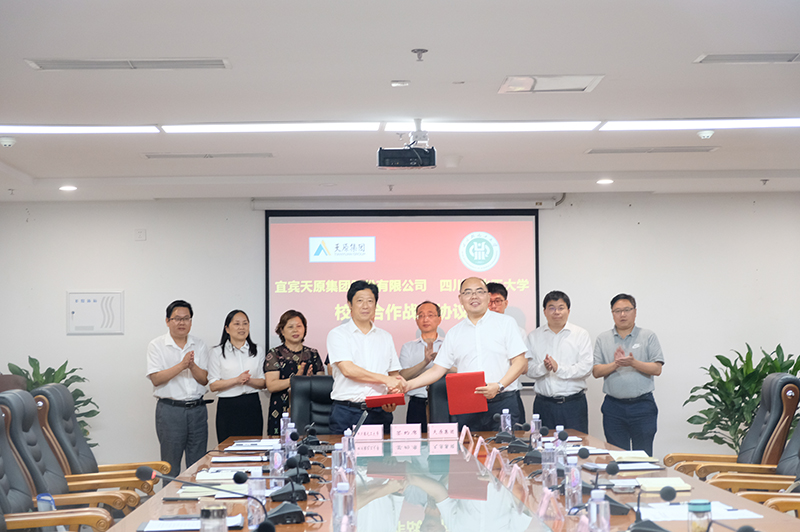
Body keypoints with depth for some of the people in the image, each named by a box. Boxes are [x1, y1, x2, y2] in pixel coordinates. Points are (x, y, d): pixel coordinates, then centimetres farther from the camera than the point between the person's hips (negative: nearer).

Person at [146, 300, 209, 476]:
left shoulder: (199, 345, 10)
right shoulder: (157, 345, 0)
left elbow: (205, 380, 4)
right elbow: (156, 379, -12)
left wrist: (192, 365, -15)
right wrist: (181, 365, -20)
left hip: (197, 408, 3)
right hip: (170, 409, -3)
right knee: (171, 466, 1)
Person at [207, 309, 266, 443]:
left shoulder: (258, 352, 12)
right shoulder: (217, 353, 4)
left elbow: (263, 383, 9)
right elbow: (213, 385, -3)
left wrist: (249, 380, -11)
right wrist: (236, 380, -15)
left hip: (252, 406, 2)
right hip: (228, 406, -2)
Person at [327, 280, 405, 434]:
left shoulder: (385, 337, 17)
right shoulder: (337, 334, 3)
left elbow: (394, 374, 17)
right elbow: (348, 370, -10)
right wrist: (385, 379, -11)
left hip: (379, 413, 3)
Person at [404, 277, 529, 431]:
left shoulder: (506, 323, 5)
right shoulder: (454, 333, 14)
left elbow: (520, 362, 0)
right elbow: (437, 370, 13)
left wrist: (499, 386, -15)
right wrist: (408, 385, -2)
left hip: (504, 402, -2)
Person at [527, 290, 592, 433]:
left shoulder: (581, 335, 5)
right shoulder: (534, 337, 11)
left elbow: (586, 367, -5)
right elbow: (529, 369, 4)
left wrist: (559, 368, -16)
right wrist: (543, 368, -16)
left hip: (574, 403, -1)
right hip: (544, 404, 1)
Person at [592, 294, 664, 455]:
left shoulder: (649, 337, 4)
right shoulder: (603, 339, 9)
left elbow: (657, 369, -3)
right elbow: (596, 372, 3)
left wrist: (633, 363, -17)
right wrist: (615, 364, -14)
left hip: (642, 406, -2)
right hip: (613, 406, 2)